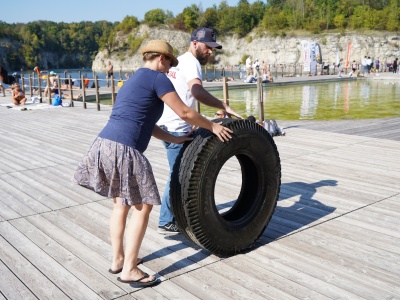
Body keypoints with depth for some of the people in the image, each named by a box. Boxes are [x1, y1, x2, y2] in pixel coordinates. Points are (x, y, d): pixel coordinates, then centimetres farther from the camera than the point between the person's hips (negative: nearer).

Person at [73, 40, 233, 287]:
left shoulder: (134, 80, 26)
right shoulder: (157, 78, -2)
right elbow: (184, 113, -4)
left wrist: (176, 139, 23)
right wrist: (212, 126, 10)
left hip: (104, 145, 10)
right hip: (124, 150, -9)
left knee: (121, 203, 21)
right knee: (143, 207, 2)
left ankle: (118, 259, 31)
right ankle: (129, 270, 7)